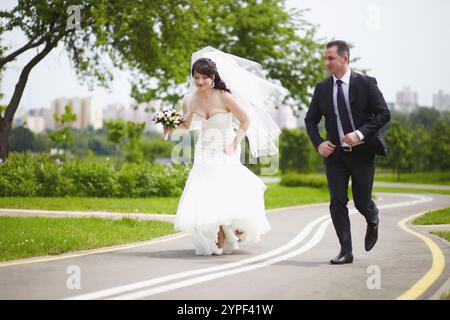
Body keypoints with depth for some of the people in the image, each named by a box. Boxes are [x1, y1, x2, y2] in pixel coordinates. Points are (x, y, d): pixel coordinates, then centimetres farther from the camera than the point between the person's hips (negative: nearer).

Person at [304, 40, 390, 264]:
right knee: (337, 202, -5)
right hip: (335, 153, 3)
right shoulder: (322, 88, 2)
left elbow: (384, 114, -9)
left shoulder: (366, 83, -8)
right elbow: (310, 120, 10)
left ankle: (372, 222, 40)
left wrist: (360, 133, -21)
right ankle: (345, 252, 1)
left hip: (362, 152, -2)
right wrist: (318, 143, -7)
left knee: (362, 202, 4)